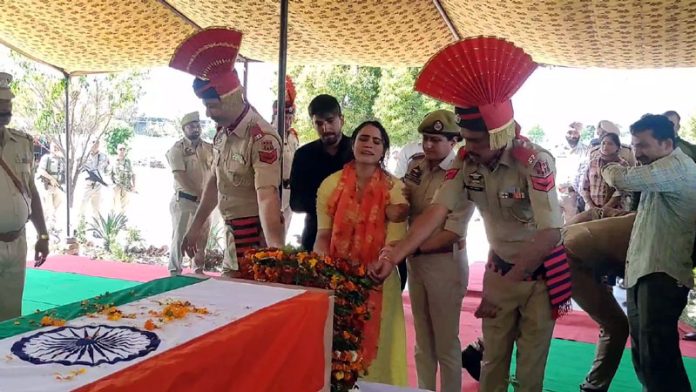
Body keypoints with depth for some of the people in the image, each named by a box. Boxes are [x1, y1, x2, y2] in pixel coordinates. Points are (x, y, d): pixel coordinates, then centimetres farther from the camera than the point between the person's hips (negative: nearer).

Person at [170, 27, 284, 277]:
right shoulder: (222, 132, 4)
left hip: (256, 236, -8)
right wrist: (196, 226, 19)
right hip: (232, 234, 8)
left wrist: (275, 248, -45)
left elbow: (267, 196, -34)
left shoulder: (262, 139, -23)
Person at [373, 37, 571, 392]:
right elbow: (437, 210, -19)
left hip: (540, 274, -4)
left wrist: (502, 288, -29)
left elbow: (549, 235, -30)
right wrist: (394, 255, -32)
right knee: (491, 360, 14)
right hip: (500, 268, 4)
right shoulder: (467, 161, -12)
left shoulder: (535, 162, -27)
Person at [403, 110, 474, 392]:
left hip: (445, 261, -6)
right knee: (423, 340, 17)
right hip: (416, 260, 6)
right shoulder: (415, 165, 4)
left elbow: (453, 232, -19)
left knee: (446, 341, 7)